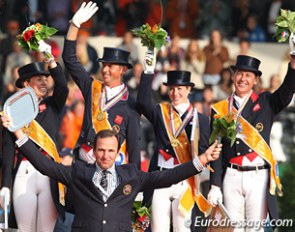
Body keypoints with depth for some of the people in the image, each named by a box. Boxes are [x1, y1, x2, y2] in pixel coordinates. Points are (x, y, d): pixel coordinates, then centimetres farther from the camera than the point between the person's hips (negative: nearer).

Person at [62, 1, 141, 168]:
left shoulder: (129, 104, -1)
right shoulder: (92, 88, 10)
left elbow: (134, 144, 1)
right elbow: (69, 59, 11)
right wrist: (76, 24, 4)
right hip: (84, 163, 4)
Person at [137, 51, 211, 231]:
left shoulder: (201, 120, 6)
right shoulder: (160, 113, 10)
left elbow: (203, 153, 2)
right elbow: (143, 102, -10)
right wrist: (148, 73, -16)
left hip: (185, 183, -1)